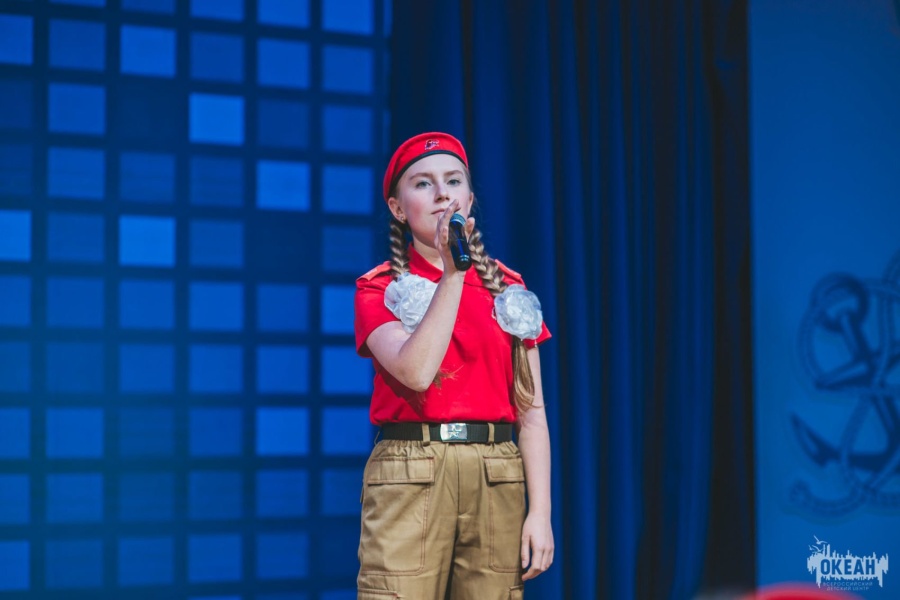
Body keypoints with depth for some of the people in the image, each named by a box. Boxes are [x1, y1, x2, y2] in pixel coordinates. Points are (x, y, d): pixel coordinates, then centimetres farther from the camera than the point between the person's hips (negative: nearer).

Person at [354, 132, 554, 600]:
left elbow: (532, 412, 8)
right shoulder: (379, 289, 5)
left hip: (497, 479, 3)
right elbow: (416, 371, -16)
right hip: (409, 474, -2)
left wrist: (541, 511, -1)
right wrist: (452, 273, -12)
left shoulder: (508, 289, 12)